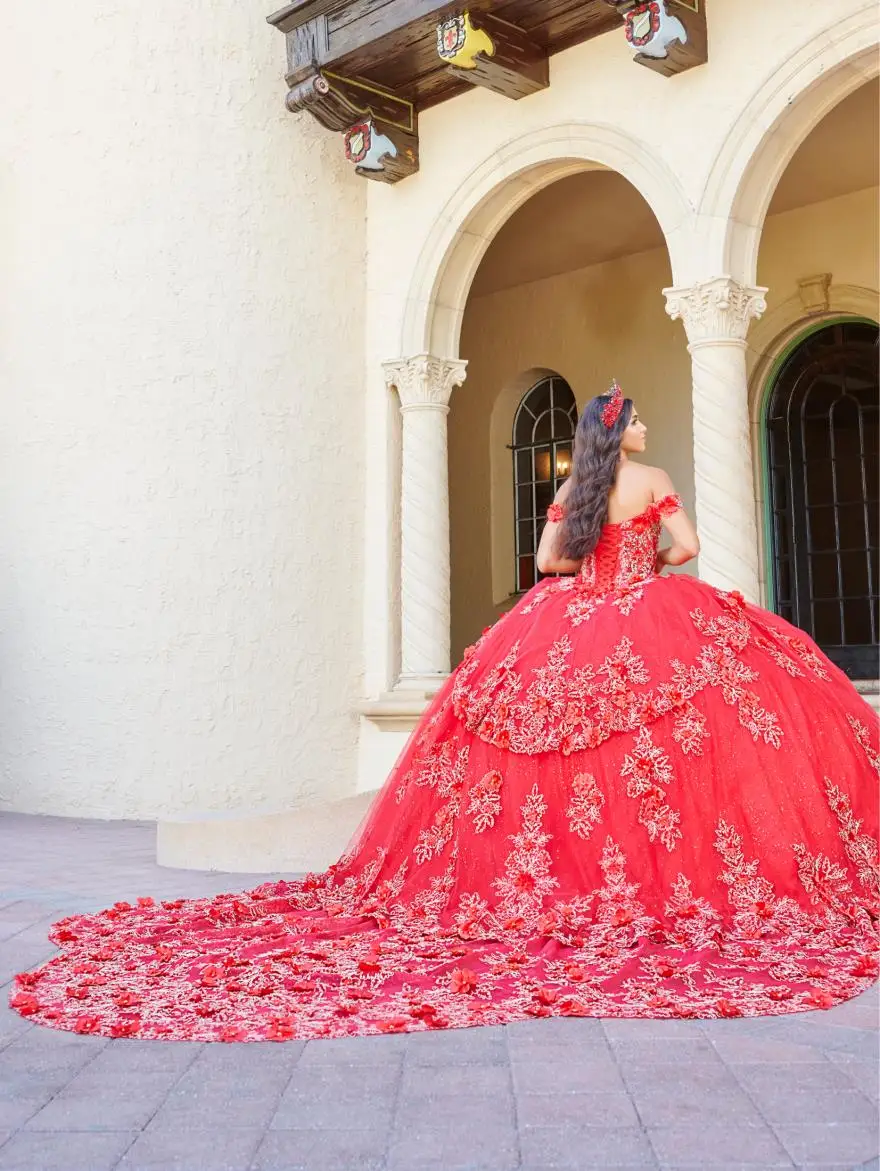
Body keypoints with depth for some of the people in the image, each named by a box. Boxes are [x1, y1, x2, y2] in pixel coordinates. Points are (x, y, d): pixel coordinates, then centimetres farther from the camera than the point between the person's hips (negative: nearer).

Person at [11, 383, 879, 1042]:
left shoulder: (572, 490, 10)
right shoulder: (653, 481, -1)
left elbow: (546, 561, 6)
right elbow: (687, 548, -3)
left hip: (567, 633, 5)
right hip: (650, 628, -4)